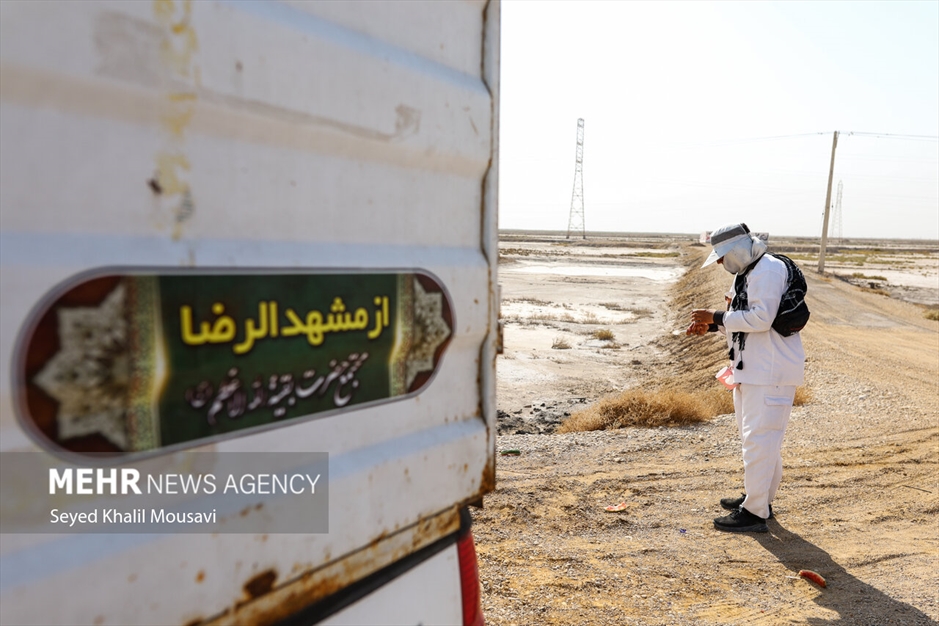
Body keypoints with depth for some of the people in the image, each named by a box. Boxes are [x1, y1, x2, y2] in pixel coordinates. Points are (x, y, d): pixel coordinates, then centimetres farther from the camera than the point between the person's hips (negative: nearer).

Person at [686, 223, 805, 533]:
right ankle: (759, 497, 32)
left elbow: (761, 318, -24)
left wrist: (716, 317, -18)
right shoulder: (746, 273, 16)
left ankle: (754, 512, -1)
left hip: (771, 371, -11)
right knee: (753, 434, 19)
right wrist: (711, 325, 6)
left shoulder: (769, 270, -16)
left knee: (759, 438, -8)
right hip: (751, 368, 11)